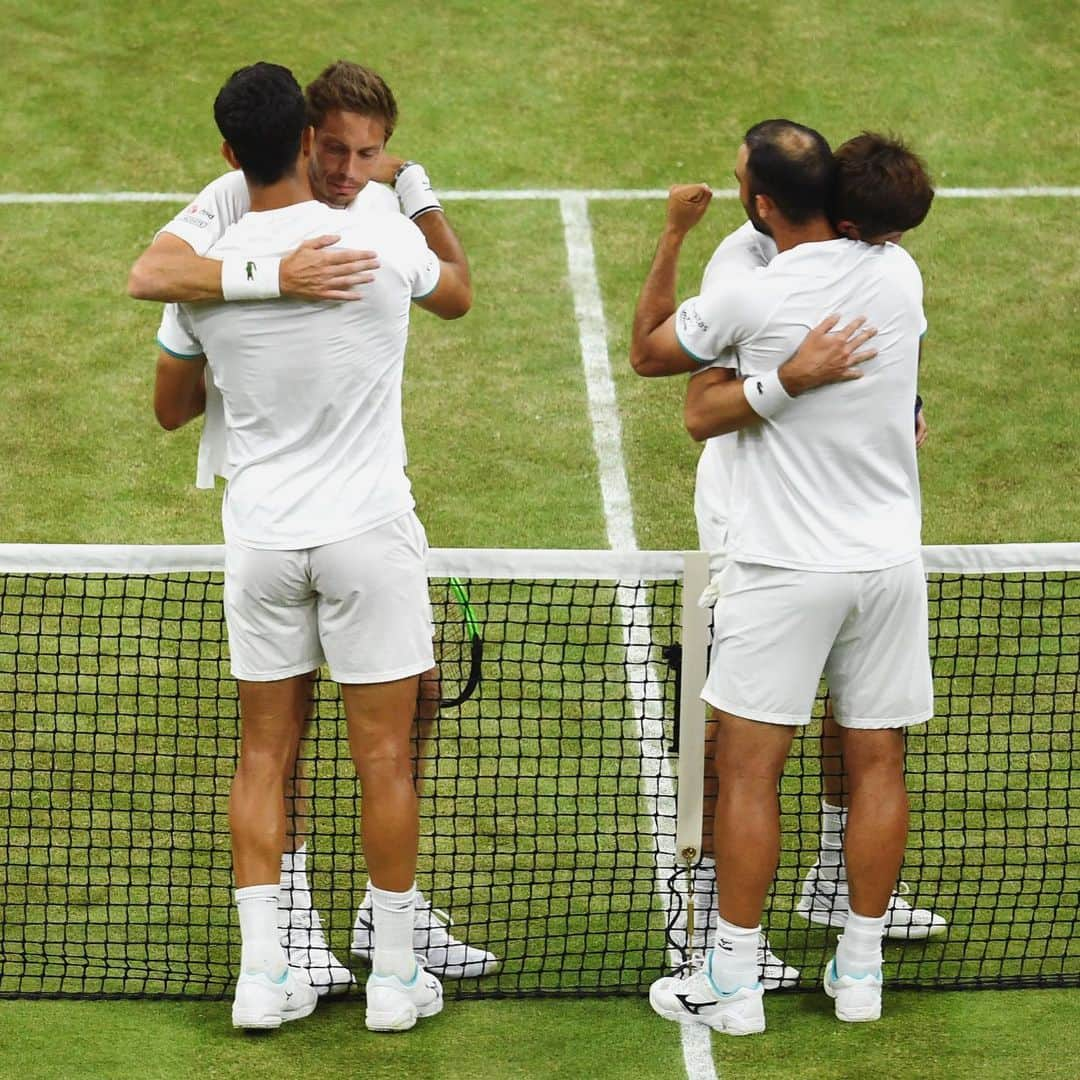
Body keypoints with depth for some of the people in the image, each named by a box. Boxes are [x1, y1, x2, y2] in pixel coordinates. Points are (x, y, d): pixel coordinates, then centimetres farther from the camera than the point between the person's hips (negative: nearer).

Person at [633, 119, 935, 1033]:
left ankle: (733, 983, 7)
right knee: (877, 763, 10)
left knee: (748, 770, 3)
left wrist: (673, 236, 9)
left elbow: (649, 346, 4)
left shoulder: (751, 299, -15)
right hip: (891, 562, 5)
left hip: (786, 572, -5)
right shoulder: (900, 274, 0)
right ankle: (861, 971, 18)